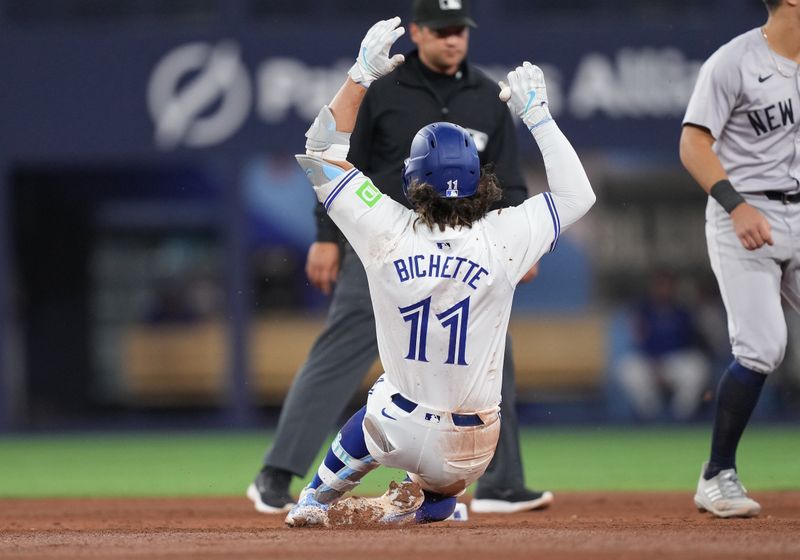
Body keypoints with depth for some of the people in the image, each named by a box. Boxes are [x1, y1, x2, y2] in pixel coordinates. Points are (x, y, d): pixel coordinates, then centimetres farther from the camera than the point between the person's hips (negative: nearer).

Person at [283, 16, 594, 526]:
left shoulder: (389, 233, -13)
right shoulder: (503, 239, -14)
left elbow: (320, 152, 0)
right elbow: (578, 194, 4)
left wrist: (363, 73, 1)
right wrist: (537, 115, 8)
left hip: (395, 431, 0)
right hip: (467, 452, 0)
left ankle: (316, 501, 37)